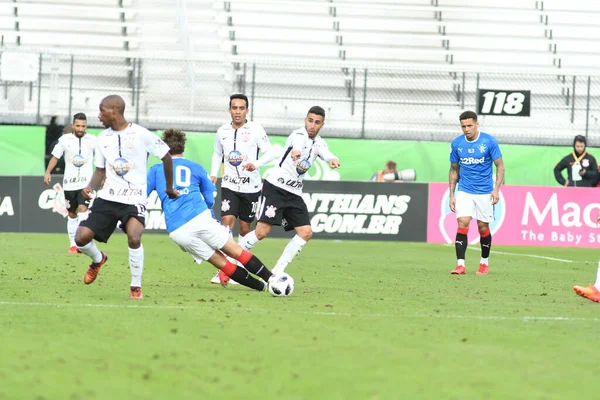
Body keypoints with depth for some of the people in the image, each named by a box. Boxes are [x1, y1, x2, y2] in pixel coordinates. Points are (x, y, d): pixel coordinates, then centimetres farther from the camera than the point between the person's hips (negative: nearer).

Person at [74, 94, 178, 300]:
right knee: (81, 238, -7)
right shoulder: (103, 138, 9)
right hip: (107, 197, 5)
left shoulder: (140, 134, -8)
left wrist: (169, 188, 10)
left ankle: (136, 287, -11)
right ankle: (98, 259, 29)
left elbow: (166, 157, 2)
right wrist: (90, 186, -3)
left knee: (134, 237, -30)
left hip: (134, 199, -5)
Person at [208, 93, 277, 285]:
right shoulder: (222, 131, 4)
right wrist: (214, 173, 5)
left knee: (245, 228, 7)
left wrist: (256, 164, -25)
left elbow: (270, 152, -7)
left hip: (251, 187, -1)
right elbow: (217, 153, 20)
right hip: (230, 185, 1)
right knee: (227, 222, -16)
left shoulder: (255, 130, -7)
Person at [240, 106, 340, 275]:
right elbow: (297, 145, -36)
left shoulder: (319, 143, 11)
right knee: (262, 231, -17)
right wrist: (296, 152, -62)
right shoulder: (299, 134, -11)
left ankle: (276, 272, 1)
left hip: (294, 194, 7)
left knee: (306, 233, -5)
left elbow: (327, 154, -11)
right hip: (275, 188, -7)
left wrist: (333, 160, -37)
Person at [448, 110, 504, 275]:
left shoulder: (489, 141, -9)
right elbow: (454, 170, 10)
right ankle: (460, 265, -15)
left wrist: (496, 189, -15)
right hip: (464, 191, 1)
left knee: (483, 227, 4)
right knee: (462, 223, -14)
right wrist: (451, 195, 6)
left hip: (485, 192, -1)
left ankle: (484, 262, 25)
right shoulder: (456, 144, -1)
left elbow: (500, 166, -4)